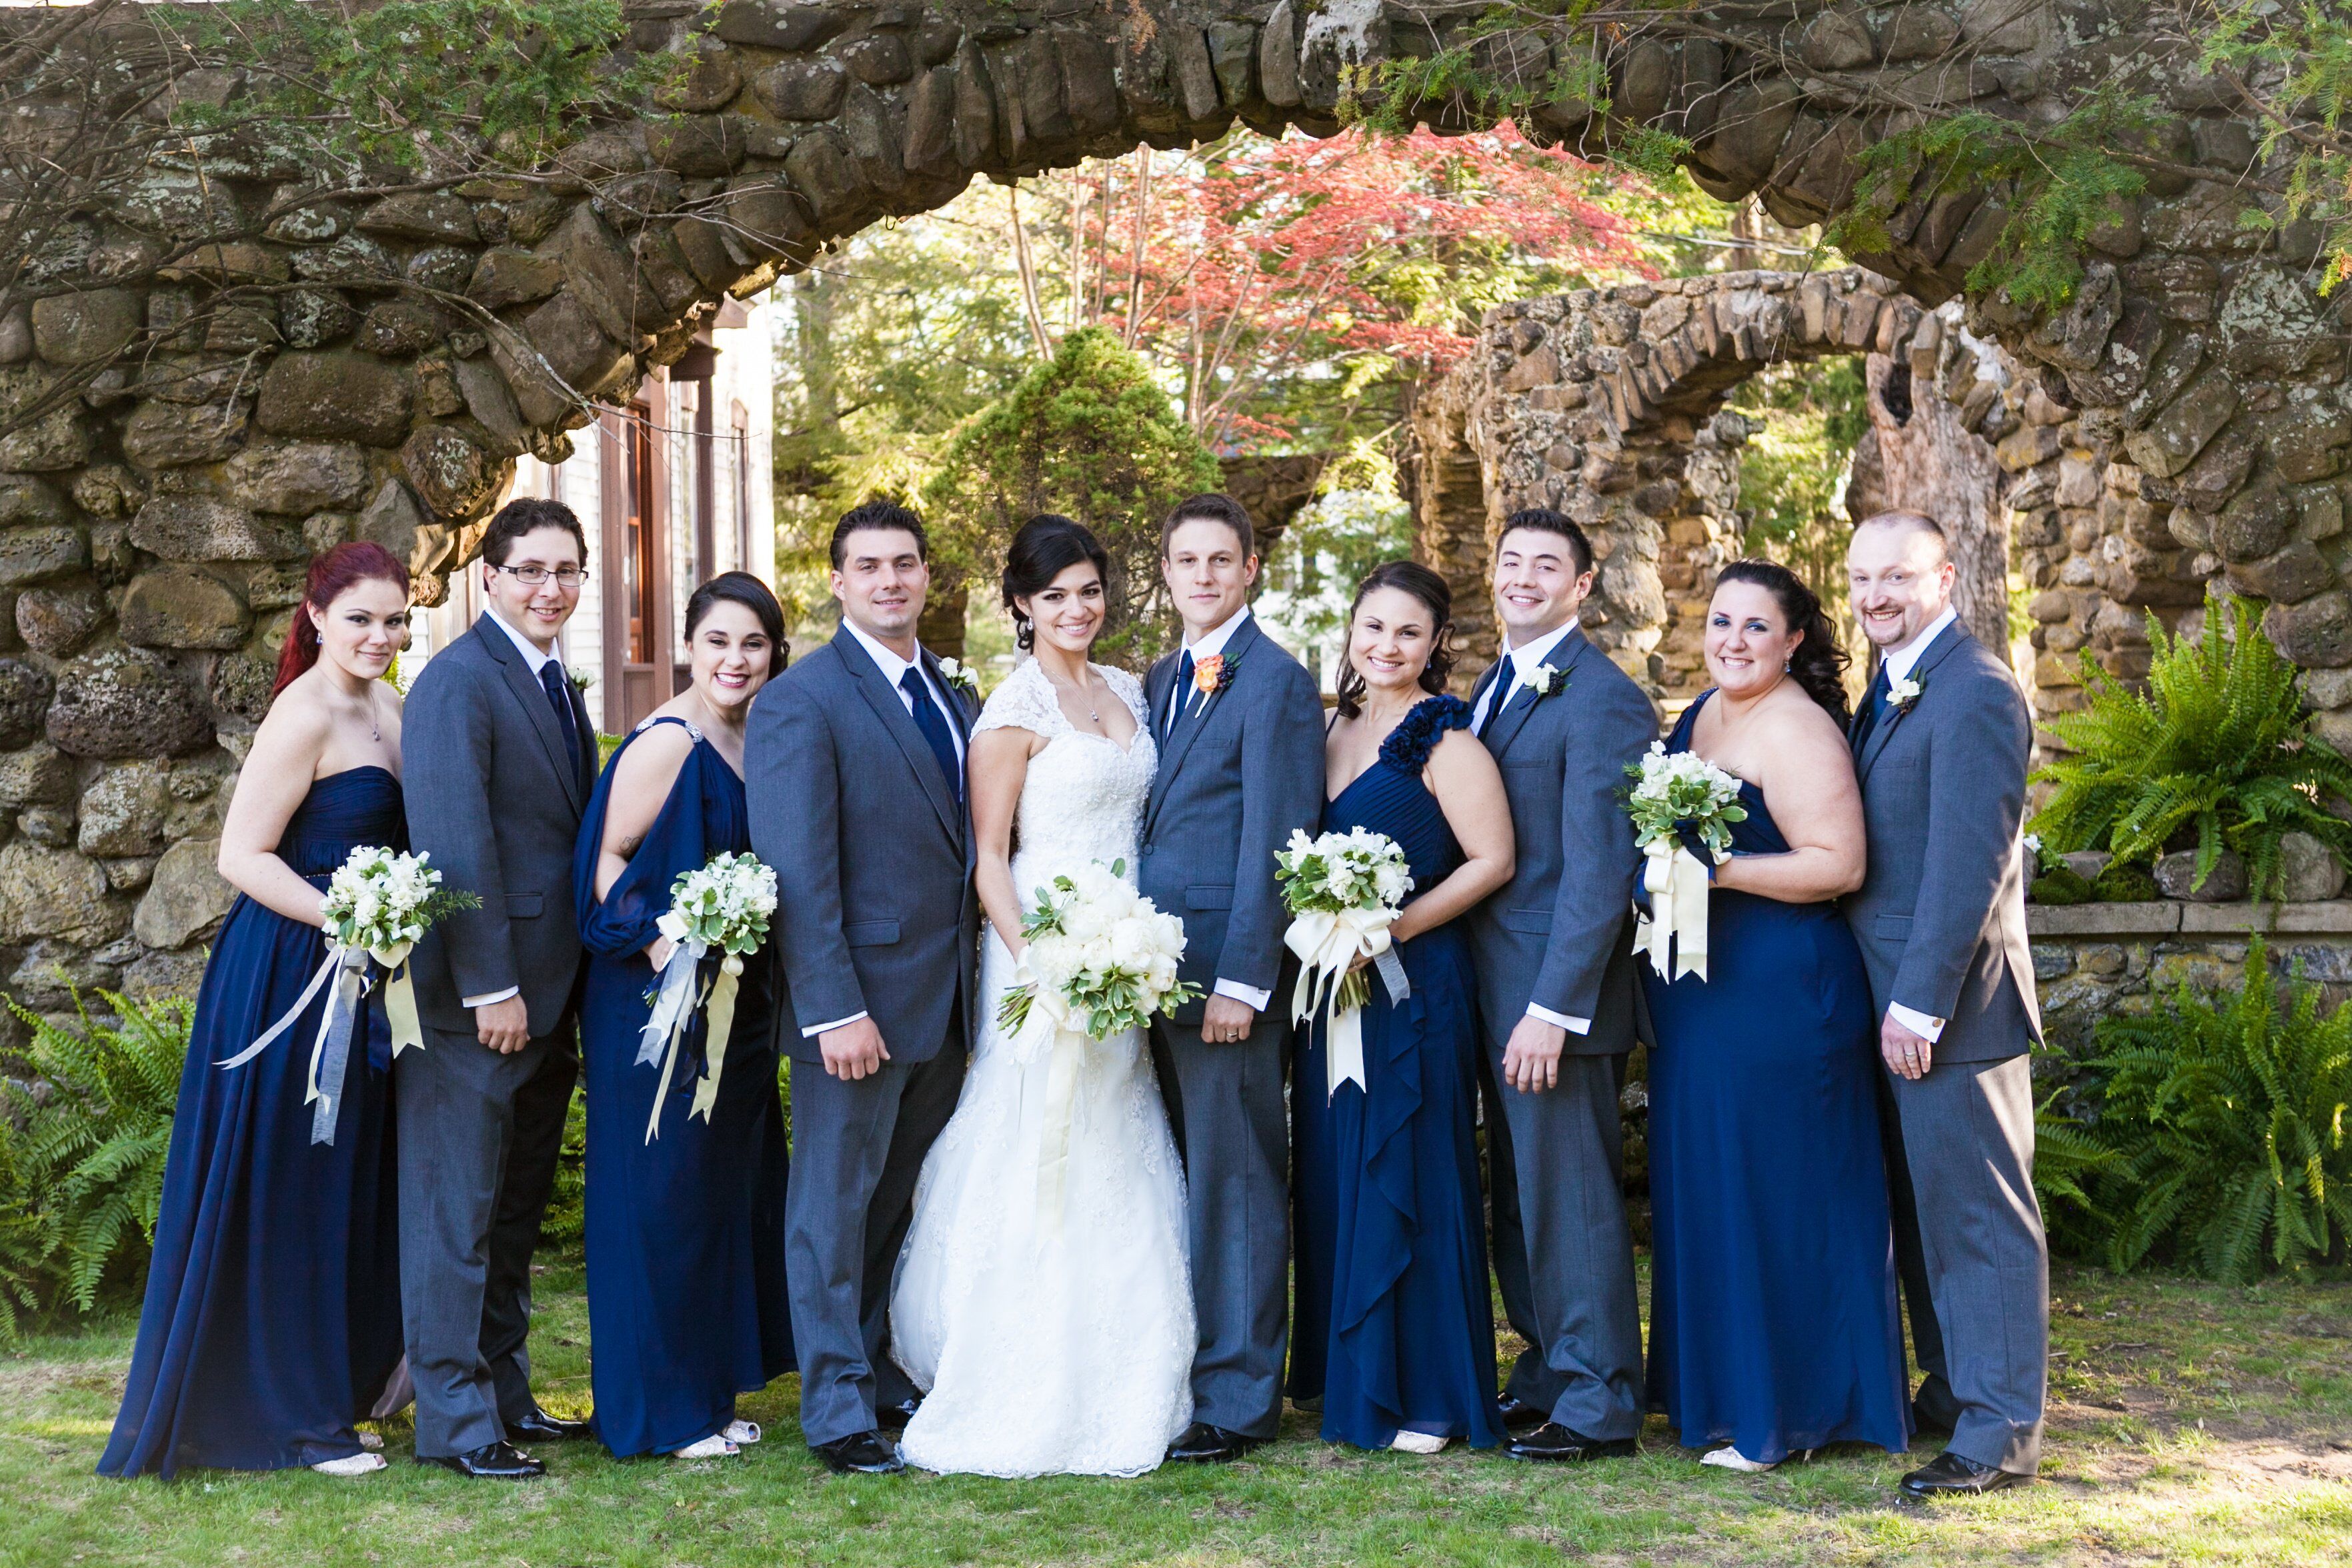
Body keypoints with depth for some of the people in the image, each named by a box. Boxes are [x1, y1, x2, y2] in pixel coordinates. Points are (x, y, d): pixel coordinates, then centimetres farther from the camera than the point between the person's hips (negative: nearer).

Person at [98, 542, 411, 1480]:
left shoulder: (385, 706, 11)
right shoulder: (305, 716, -16)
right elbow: (242, 855, -19)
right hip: (293, 973, -9)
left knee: (350, 1186, 16)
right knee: (287, 1195, 1)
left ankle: (342, 1378, 29)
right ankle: (293, 1413, 11)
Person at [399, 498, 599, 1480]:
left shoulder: (555, 687, 16)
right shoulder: (458, 681, -13)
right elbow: (456, 841, -20)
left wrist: (569, 990, 14)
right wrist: (490, 986, -22)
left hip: (547, 995, 9)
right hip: (476, 997, -9)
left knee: (516, 1213, 16)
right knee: (458, 1208, -1)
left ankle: (505, 1394, 26)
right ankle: (455, 1418, 5)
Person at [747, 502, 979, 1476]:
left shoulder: (951, 697, 12)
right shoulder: (801, 702, -10)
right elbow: (800, 873, -16)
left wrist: (976, 984, 8)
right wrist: (834, 1010, -20)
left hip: (945, 1002, 7)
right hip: (859, 1003, -7)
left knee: (899, 1205, 16)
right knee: (836, 1209, 4)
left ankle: (885, 1377, 27)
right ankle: (838, 1412, 11)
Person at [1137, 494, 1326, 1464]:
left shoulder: (1274, 682, -9)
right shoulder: (1161, 680, 17)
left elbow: (1271, 845, -14)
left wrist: (1240, 981, -18)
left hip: (1228, 970, -8)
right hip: (1158, 970, 8)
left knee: (1235, 1181, -3)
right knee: (1191, 1179, 13)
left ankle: (1237, 1401, 3)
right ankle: (1191, 1372, 22)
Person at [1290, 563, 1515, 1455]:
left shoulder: (1443, 739, -11)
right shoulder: (1339, 727, 12)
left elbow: (1491, 860, -15)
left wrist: (1390, 930, -17)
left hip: (1411, 981, -8)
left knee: (1406, 1178, -3)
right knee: (1335, 1175, 11)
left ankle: (1428, 1397, 6)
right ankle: (1350, 1375, 22)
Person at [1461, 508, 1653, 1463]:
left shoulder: (1600, 698, -14)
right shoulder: (1495, 686, 15)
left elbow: (1598, 870, -19)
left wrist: (1554, 1007, -23)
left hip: (1558, 988, -9)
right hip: (1496, 988, 9)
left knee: (1570, 1194, -3)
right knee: (1519, 1196, 16)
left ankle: (1597, 1404, 6)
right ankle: (1548, 1373, 27)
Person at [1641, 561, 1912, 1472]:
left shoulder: (1797, 730, -14)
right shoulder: (1703, 713, 13)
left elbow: (1837, 865, -22)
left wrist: (1716, 870, -24)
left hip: (1779, 991, -10)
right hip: (1700, 988, 10)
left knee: (1771, 1191, -3)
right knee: (1703, 1184, 14)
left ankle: (1783, 1413, 6)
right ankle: (1721, 1389, 24)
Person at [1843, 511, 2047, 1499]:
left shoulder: (1974, 693, -16)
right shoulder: (1893, 689, 14)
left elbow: (1969, 863, -22)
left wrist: (1921, 1005, -22)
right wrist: (1895, 999, 12)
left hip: (1948, 1005, -10)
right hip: (1895, 999, 10)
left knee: (1979, 1214, -4)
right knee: (1922, 1207, 17)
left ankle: (2000, 1432, 1)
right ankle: (1950, 1390, 29)